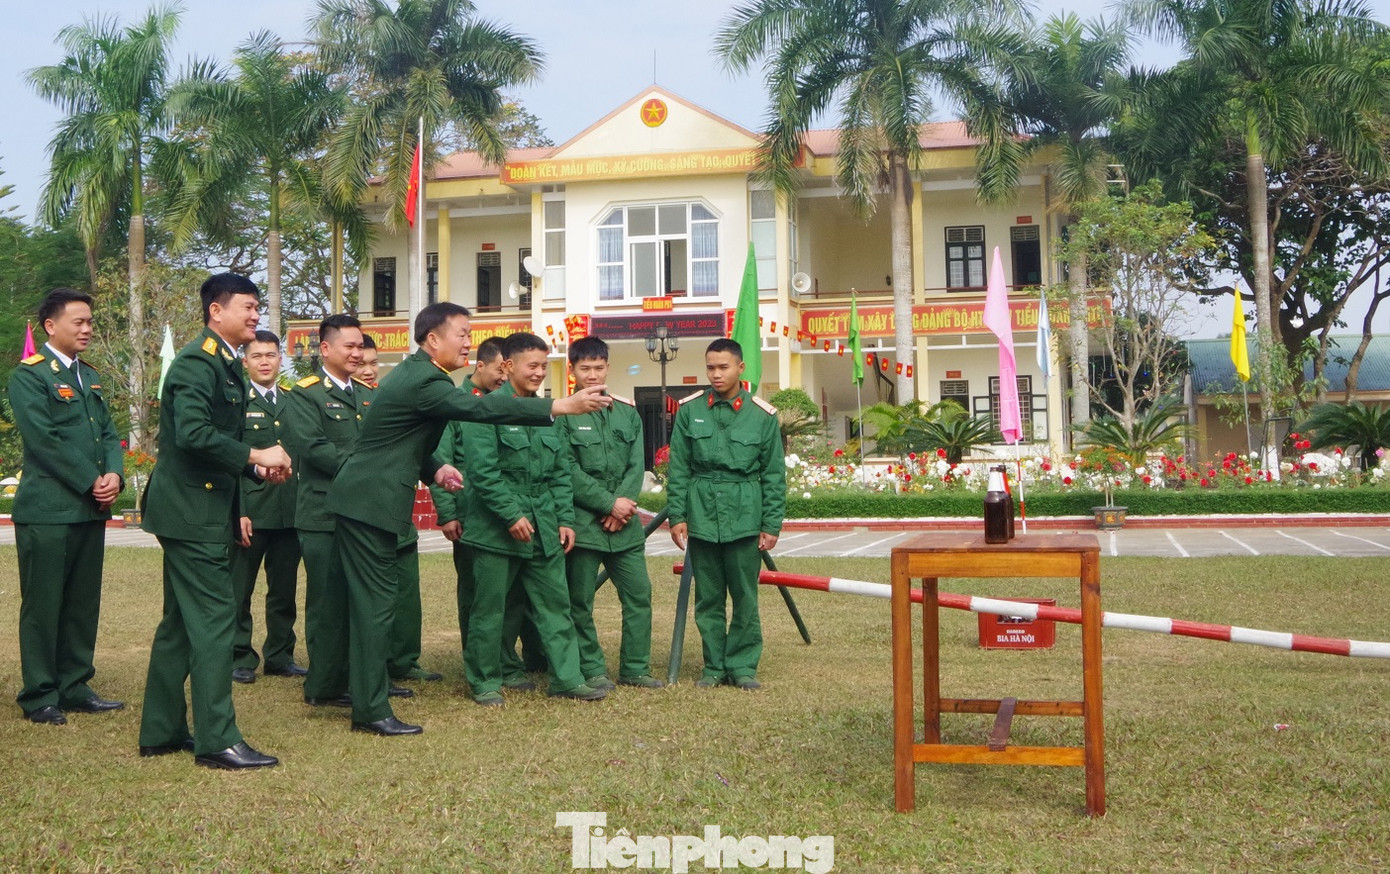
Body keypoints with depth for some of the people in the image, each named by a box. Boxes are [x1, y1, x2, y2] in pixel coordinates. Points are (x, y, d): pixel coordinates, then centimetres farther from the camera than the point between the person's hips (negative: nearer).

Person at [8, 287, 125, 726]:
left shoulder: (89, 376, 17)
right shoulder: (29, 375, -7)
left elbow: (108, 433, 15)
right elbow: (44, 439, -15)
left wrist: (114, 474, -5)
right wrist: (90, 482, -16)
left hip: (90, 509, 7)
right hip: (47, 510, -7)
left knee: (83, 604, 11)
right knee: (43, 606, 1)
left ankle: (75, 687, 20)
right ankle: (39, 696, 10)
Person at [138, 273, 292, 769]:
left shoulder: (225, 364, 16)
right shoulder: (198, 361, -15)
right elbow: (192, 432, -28)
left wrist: (258, 468, 6)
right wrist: (255, 455, -23)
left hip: (202, 510, 11)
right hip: (191, 511, -11)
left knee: (180, 624, 15)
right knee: (214, 620, -8)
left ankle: (161, 731, 23)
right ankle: (217, 740, -3)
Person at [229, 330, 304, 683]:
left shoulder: (294, 403, 15)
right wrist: (237, 512, -13)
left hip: (290, 512, 4)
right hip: (250, 512, -4)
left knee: (284, 589, 11)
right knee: (239, 590, 2)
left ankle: (280, 657, 21)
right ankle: (239, 658, 12)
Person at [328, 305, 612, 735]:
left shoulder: (414, 373, 14)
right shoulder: (424, 381, -19)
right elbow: (482, 407, -31)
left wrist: (434, 469, 5)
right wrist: (561, 406, -35)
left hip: (364, 498, 10)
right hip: (370, 502, -10)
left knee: (370, 601, 17)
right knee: (376, 602, -6)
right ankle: (372, 710, 0)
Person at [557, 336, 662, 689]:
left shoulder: (627, 412, 11)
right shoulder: (563, 415, -4)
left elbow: (637, 465, 7)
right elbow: (568, 472, -10)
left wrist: (623, 503, -9)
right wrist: (609, 503, -13)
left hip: (624, 524, 4)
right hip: (582, 523, -4)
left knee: (639, 593, 4)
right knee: (581, 601, 1)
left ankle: (635, 667, 16)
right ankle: (592, 669, 14)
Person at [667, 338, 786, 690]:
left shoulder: (763, 415, 1)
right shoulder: (689, 410, 3)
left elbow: (774, 476, 4)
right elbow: (678, 469, 6)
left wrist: (772, 525, 1)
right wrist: (677, 515, 0)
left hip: (745, 517, -1)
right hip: (702, 515, 1)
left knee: (745, 597, 2)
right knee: (708, 598, 8)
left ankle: (742, 665, 14)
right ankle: (714, 665, 18)